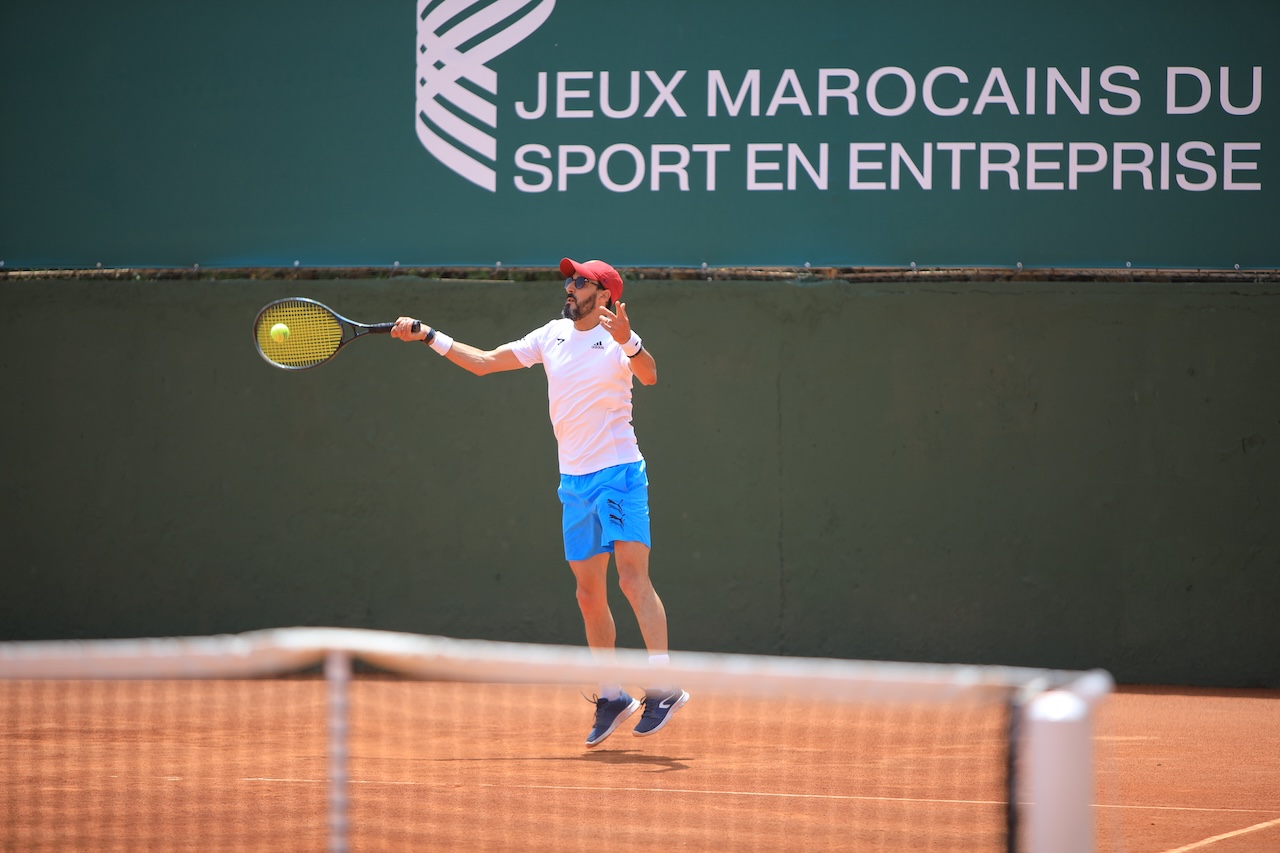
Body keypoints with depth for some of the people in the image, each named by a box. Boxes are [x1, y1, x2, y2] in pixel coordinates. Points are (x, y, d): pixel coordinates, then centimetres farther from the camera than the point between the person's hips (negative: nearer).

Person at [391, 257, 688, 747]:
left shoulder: (618, 338, -7)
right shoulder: (552, 336, 11)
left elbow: (649, 376, -27)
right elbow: (484, 362, 17)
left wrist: (627, 342, -45)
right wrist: (427, 336, 12)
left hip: (619, 474, -7)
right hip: (574, 481, 7)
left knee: (633, 577, -17)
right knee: (589, 593, 8)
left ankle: (663, 687, -20)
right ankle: (611, 697, 16)